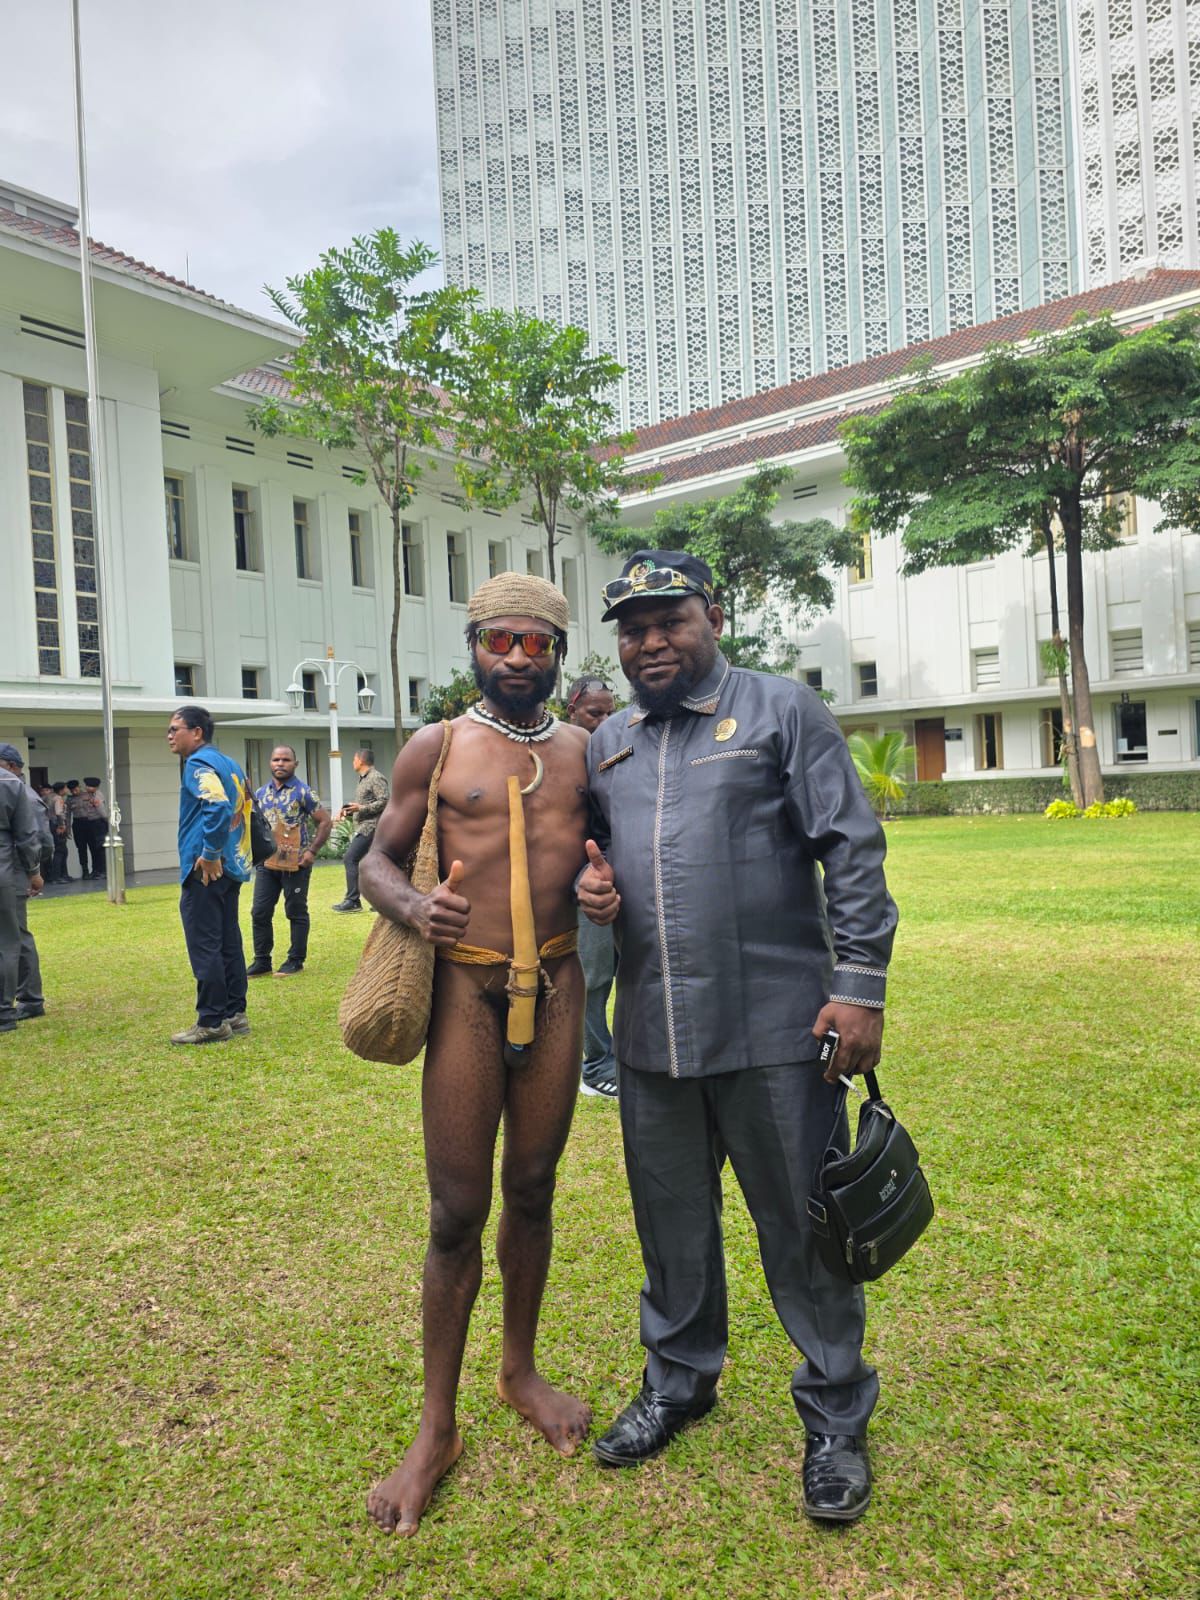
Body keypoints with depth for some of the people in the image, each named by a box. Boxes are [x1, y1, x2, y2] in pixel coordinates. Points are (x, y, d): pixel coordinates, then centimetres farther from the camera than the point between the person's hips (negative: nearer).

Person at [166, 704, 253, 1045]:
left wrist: (210, 854, -20)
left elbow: (218, 805, -27)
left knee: (204, 947, -4)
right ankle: (235, 1013, 18)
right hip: (230, 868, 9)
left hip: (205, 871, -9)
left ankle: (212, 1022, 0)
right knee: (228, 943, 12)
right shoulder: (229, 764, 17)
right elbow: (242, 809, 20)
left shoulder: (198, 764, -10)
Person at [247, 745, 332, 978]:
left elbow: (325, 821, -7)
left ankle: (296, 961, 15)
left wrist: (312, 851, -12)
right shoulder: (260, 793, 10)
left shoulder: (303, 792, -7)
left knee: (296, 913, 5)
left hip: (296, 864, -5)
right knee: (259, 912, 5)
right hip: (267, 864, 5)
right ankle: (262, 961, 16)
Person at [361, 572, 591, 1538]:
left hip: (556, 987, 3)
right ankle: (437, 1429, 23)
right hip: (467, 989, -2)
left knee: (532, 1192, 16)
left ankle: (522, 1371, 39)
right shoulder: (437, 748, 0)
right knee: (458, 1214, 4)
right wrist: (411, 907, -18)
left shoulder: (583, 750, 7)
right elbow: (378, 859, 4)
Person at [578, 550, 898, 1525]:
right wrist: (592, 884, 0)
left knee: (801, 1225, 7)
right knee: (671, 1218, 18)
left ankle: (835, 1417, 29)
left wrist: (860, 984, -13)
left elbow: (853, 853, -6)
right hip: (652, 1032, 5)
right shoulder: (608, 746, 13)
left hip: (772, 1025, -4)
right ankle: (680, 1381, 41)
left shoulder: (782, 712, -2)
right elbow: (595, 851, 24)